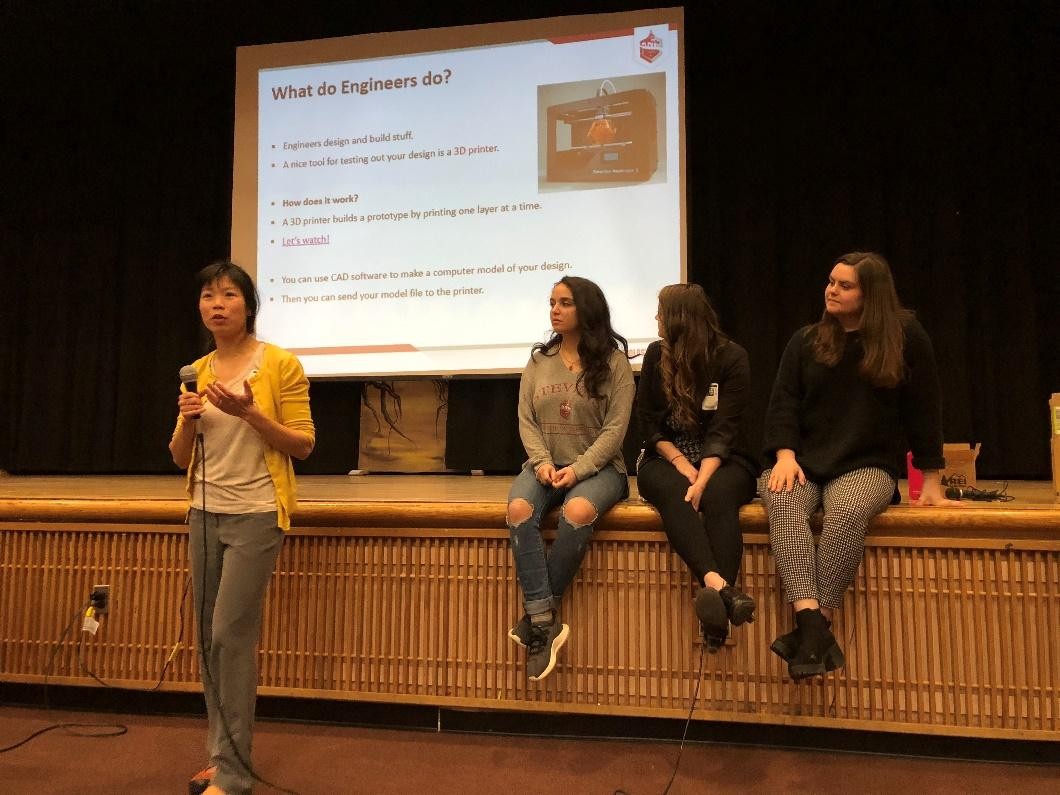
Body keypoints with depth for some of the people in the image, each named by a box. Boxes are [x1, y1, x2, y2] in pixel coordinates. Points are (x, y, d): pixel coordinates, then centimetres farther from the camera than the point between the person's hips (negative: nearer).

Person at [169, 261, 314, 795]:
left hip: (255, 515, -6)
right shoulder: (197, 373, 9)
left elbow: (303, 446, -8)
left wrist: (249, 412, -21)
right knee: (209, 638, 10)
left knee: (231, 635, -7)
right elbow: (181, 459, 13)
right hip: (205, 515, 6)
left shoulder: (281, 364, -7)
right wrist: (188, 421, -8)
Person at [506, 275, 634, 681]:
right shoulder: (538, 361, 13)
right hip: (547, 465, 3)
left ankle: (537, 616, -21)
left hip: (597, 467, -3)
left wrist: (578, 468, -17)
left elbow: (615, 428, -6)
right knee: (519, 509, -31)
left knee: (577, 512, -37)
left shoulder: (614, 362, 2)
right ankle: (545, 621, -28)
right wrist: (542, 462, -12)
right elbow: (526, 421, 7)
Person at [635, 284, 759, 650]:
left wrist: (702, 480, -28)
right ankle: (719, 586, -55)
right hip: (666, 459, 1)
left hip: (720, 461, -1)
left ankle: (714, 608, -51)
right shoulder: (656, 355, 7)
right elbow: (648, 424, 3)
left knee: (719, 495, -36)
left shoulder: (732, 357, -3)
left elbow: (724, 429, -12)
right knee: (673, 492, -34)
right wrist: (684, 468, -13)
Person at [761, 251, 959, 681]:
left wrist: (931, 481, 4)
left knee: (847, 512, -38)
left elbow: (923, 409, 5)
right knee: (784, 506, -34)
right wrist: (785, 456, -14)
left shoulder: (906, 337, 4)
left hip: (866, 465, -2)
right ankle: (812, 623, -45)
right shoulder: (805, 341, 12)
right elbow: (783, 402, 4)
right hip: (804, 461, 2)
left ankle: (812, 628, -36)